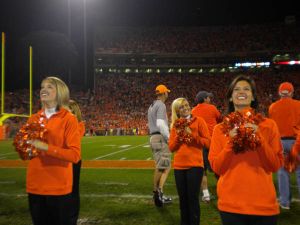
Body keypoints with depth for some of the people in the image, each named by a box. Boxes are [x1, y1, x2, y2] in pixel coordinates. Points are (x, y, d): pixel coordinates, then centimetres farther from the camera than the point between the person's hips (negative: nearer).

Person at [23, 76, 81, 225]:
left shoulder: (69, 119, -9)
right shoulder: (33, 119, 7)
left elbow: (75, 155, -17)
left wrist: (46, 147, -23)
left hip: (59, 187, -5)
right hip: (35, 186, 5)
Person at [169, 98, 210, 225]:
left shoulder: (199, 121, -1)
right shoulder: (175, 125, 10)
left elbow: (207, 142, -7)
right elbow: (171, 148, 7)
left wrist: (191, 134, -13)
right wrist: (178, 135, -8)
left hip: (195, 165, -4)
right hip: (179, 166, 4)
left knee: (193, 198, -2)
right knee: (183, 198, 12)